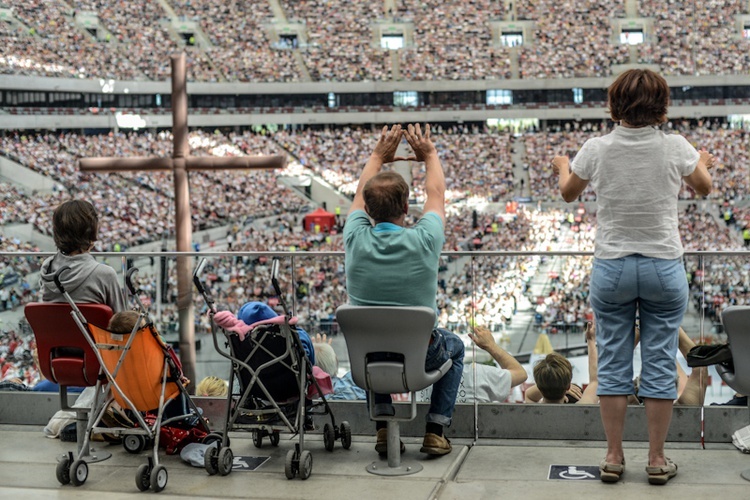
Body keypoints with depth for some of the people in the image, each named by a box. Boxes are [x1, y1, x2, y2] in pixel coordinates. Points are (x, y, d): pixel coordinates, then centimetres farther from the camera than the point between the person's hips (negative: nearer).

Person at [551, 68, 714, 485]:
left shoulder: (597, 149, -7)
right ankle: (657, 460, 14)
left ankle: (613, 457, 14)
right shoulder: (675, 147, -7)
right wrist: (703, 162, 35)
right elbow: (703, 188, 12)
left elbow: (568, 192, 10)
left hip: (611, 269, 1)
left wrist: (562, 166, 32)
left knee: (612, 364, 9)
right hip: (664, 268, 0)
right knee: (659, 364, 7)